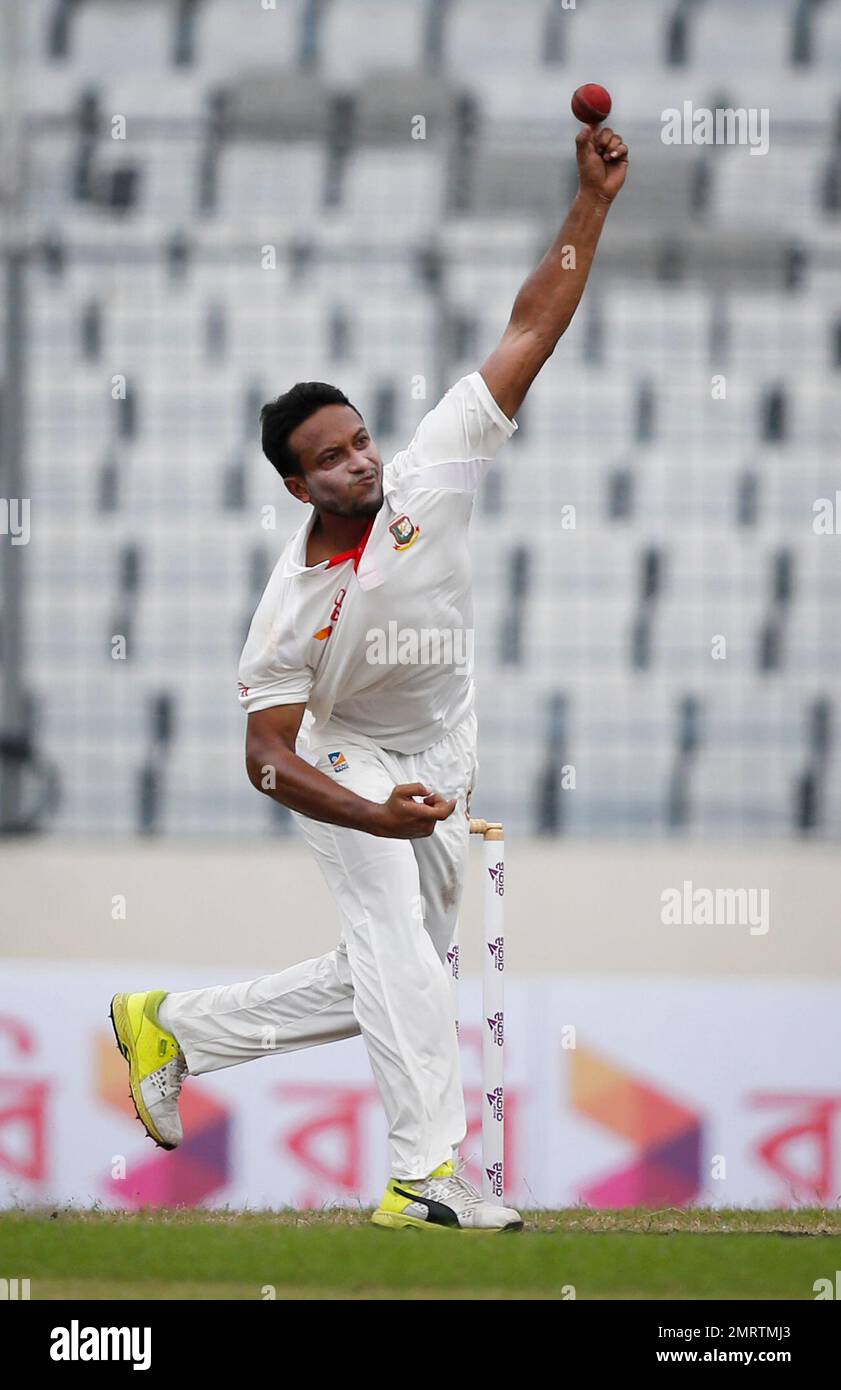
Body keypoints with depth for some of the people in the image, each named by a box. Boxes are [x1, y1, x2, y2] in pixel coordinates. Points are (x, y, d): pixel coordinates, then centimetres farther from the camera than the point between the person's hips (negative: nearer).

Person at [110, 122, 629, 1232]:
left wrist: (593, 204, -27)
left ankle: (175, 1028, 24)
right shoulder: (294, 607, -24)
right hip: (346, 765, -6)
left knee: (377, 978, 11)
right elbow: (269, 757, -22)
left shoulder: (429, 472, -17)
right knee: (397, 940, -25)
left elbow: (530, 333, -19)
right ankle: (428, 1173, -31)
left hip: (440, 763, 6)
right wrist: (376, 816, -38)